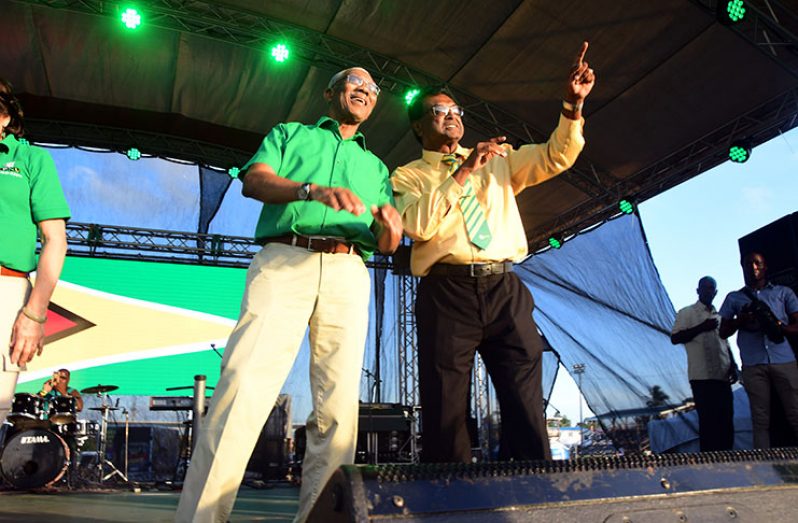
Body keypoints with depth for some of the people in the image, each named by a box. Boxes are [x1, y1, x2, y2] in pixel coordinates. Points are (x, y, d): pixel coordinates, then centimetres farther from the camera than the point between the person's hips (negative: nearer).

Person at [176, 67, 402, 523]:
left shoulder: (376, 167, 30)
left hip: (347, 272, 3)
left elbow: (386, 245, 19)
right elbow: (254, 180, 4)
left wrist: (390, 227, -7)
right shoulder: (290, 134, 25)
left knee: (339, 401, -8)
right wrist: (315, 190, -15)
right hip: (283, 262, -3)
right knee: (245, 384, -17)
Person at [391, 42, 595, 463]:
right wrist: (463, 173, -9)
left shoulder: (498, 160, 24)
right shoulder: (408, 175, 12)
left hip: (504, 290, 3)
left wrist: (573, 104, -1)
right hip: (445, 292, -2)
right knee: (445, 411, -1)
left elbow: (556, 157, 14)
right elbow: (417, 224, -8)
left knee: (526, 408, -2)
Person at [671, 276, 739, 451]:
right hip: (702, 376, -6)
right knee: (708, 422, -8)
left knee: (726, 422, 3)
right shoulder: (687, 313, 5)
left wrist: (733, 366, 10)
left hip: (722, 376, 6)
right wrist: (701, 327, -14)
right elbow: (675, 338, -6)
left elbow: (726, 345, 25)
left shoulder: (720, 316, 22)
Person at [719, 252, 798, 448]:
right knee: (760, 419, -1)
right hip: (753, 365, 0)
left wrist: (780, 327, -12)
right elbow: (723, 332, 16)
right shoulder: (734, 298, 18)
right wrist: (739, 321, -4)